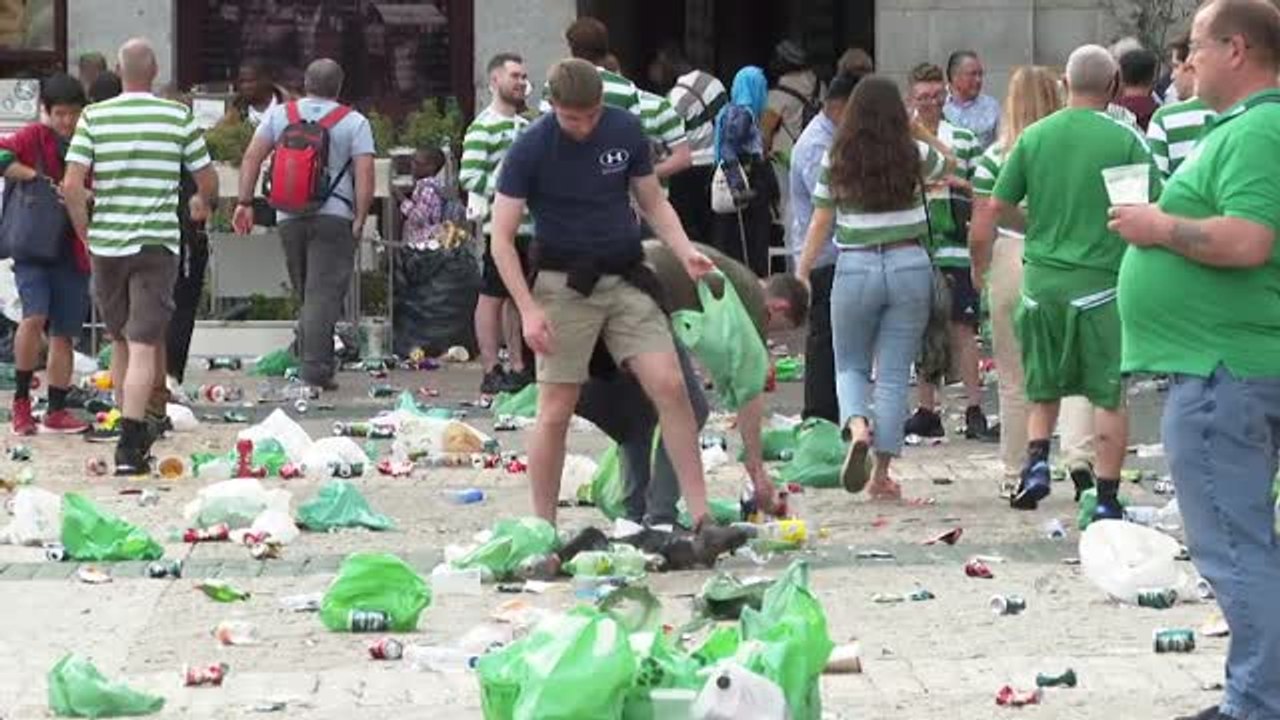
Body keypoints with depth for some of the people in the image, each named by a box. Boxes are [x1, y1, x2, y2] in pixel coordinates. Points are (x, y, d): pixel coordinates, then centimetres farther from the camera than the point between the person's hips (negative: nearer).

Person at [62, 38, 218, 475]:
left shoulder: (94, 117, -1)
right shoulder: (179, 118, -2)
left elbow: (71, 185, -9)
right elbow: (208, 181, 5)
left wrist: (85, 233, 6)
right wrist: (202, 204, 27)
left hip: (106, 242, 2)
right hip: (157, 242, -2)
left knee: (120, 340, 19)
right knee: (144, 346, -5)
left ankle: (134, 431, 28)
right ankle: (130, 446, -17)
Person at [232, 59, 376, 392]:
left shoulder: (280, 114, 10)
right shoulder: (354, 122, 2)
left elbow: (251, 157, 3)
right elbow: (365, 174, -7)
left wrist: (244, 202, 5)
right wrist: (360, 220, -3)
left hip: (290, 217, 3)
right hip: (334, 216, -3)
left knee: (307, 295, 15)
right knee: (324, 295, -7)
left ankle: (312, 362, 18)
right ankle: (315, 369, -15)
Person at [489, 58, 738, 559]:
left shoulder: (626, 132, 0)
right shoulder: (530, 150, -10)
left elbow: (653, 202, 12)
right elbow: (502, 239, -7)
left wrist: (685, 252, -5)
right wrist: (528, 310, -16)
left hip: (625, 280, 3)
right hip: (564, 286, -3)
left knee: (670, 387, -9)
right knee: (556, 410, -3)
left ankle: (701, 521, -8)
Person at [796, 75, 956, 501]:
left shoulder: (837, 161, -1)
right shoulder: (914, 155, 0)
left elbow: (820, 224, 1)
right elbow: (950, 165, 23)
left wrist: (802, 274, 8)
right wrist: (918, 130, 24)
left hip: (855, 269, 0)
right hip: (909, 266, 0)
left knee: (850, 366, 16)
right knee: (894, 374, 6)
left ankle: (856, 426, -15)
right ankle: (881, 474, 4)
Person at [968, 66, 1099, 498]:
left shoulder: (995, 158, -6)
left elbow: (981, 234, -6)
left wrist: (979, 270, 12)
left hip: (1012, 268, 0)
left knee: (1015, 380, 11)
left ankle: (1015, 476, 18)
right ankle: (1079, 454, -19)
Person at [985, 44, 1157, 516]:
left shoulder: (1034, 137, 2)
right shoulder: (1126, 140, -7)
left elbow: (998, 205, 5)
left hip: (1041, 278, 3)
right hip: (1102, 279, -3)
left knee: (1043, 387, 20)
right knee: (1109, 395, 5)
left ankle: (1037, 459, -1)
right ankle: (1106, 499, 4)